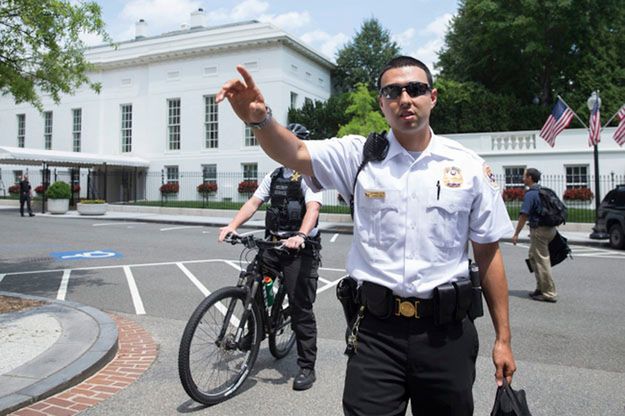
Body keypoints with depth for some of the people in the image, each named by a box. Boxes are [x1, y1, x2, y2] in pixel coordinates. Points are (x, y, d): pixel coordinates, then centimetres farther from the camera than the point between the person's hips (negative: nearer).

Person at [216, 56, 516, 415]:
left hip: (446, 331, 2)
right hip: (377, 330, -1)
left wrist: (503, 338, 5)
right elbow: (294, 153, -16)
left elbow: (488, 253, 4)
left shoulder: (469, 166, 1)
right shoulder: (360, 155, 0)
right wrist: (259, 118, -37)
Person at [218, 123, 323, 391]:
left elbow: (313, 208, -20)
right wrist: (233, 225, -11)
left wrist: (300, 235, -39)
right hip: (273, 243, 6)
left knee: (301, 308, -2)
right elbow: (254, 202, 6)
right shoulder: (274, 176, 16)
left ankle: (307, 368, 9)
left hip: (300, 248, -6)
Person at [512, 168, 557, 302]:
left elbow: (524, 216, -19)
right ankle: (541, 288, 23)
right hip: (549, 228, 10)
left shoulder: (530, 194, -15)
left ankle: (549, 293, 2)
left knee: (542, 261, -3)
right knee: (533, 256, 19)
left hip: (539, 230, -10)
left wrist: (516, 234, -13)